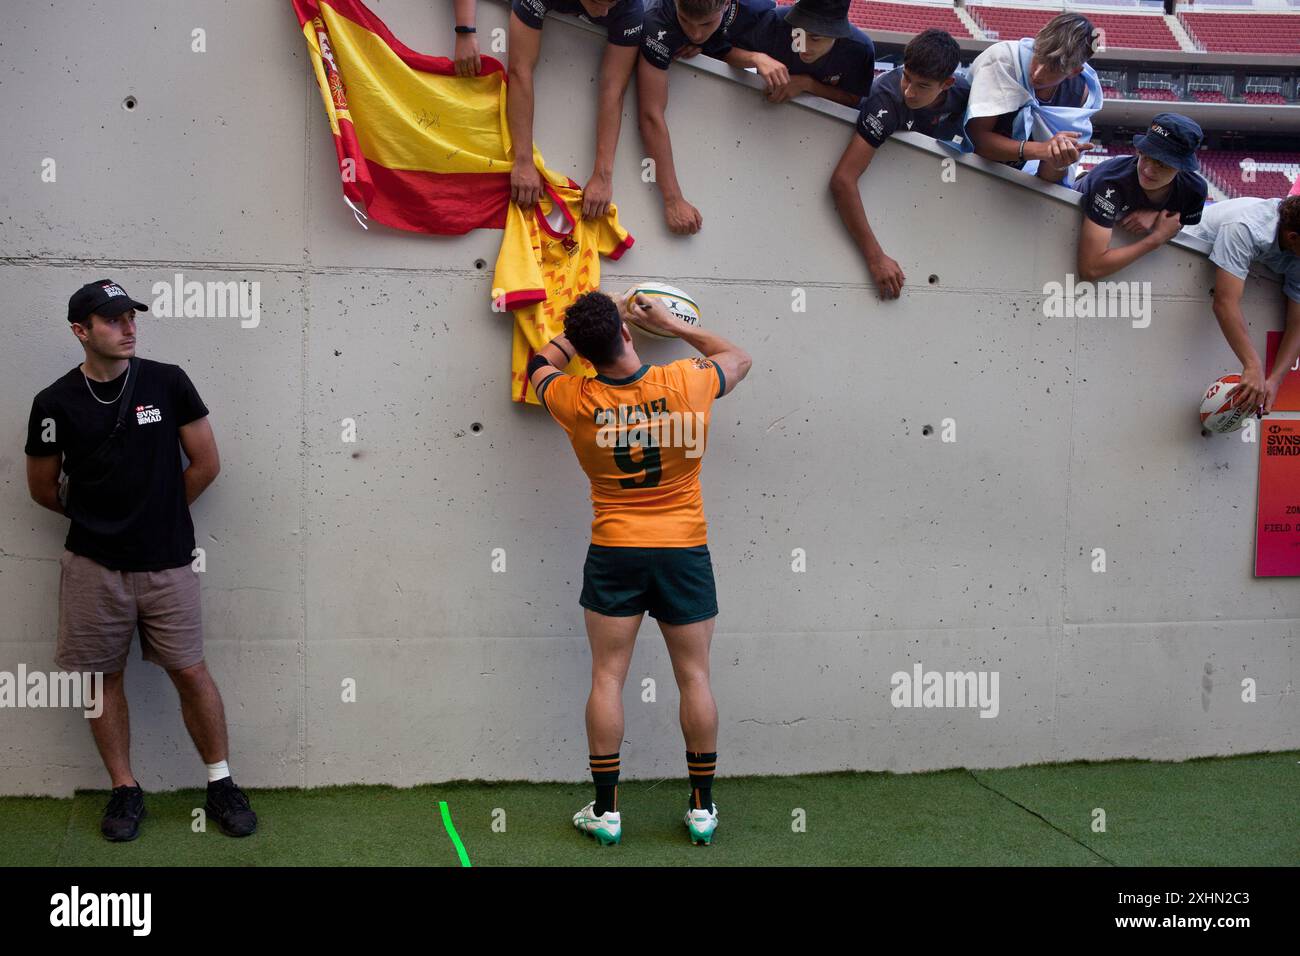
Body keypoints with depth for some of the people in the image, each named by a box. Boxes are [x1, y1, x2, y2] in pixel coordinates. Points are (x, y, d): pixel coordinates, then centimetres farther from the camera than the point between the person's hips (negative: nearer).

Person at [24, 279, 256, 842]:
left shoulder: (168, 383, -3)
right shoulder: (55, 403, -3)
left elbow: (206, 464, 3)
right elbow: (42, 489, 9)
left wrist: (158, 515, 9)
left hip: (166, 563, -1)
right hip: (93, 567, 1)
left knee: (190, 672, 2)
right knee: (104, 676, 8)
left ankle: (221, 786, 15)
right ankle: (125, 791, 22)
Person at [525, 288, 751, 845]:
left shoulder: (575, 403, -8)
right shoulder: (686, 383, -10)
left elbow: (541, 363, 16)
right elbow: (738, 358, 12)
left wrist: (589, 326, 18)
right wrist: (671, 324, 16)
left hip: (614, 554, 0)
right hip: (685, 550, 1)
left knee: (607, 678, 7)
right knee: (694, 678, 8)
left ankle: (605, 810, 11)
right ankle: (702, 809, 16)